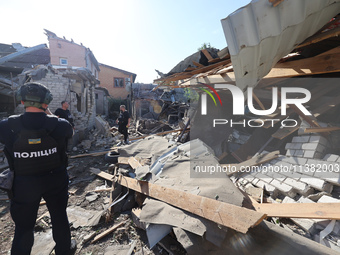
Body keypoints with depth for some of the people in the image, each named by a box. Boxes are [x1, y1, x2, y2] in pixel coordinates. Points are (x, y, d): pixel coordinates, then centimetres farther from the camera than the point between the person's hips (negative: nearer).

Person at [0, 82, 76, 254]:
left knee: (24, 226, 19)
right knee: (59, 217, 22)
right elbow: (70, 132, 4)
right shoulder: (59, 125, -19)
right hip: (55, 182, 1)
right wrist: (49, 115, 8)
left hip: (24, 185, 0)